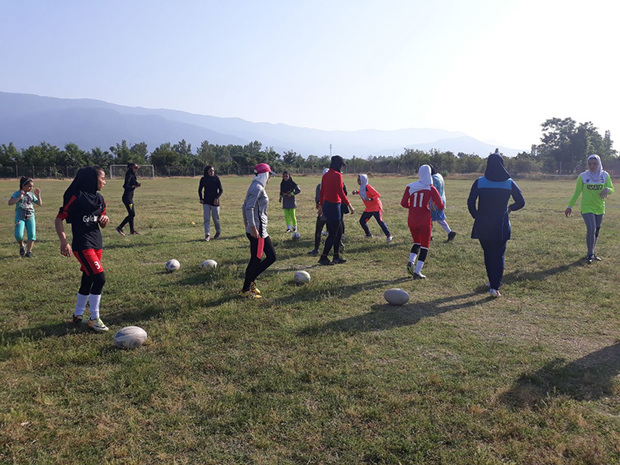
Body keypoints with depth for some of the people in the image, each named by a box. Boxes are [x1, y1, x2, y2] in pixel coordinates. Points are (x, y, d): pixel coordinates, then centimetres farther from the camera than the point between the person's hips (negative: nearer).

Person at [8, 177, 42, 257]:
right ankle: (21, 246, 13)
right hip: (20, 217, -3)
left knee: (32, 235, -8)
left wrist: (38, 195, -1)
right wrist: (20, 197, -19)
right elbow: (10, 202, -12)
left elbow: (40, 204, 11)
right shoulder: (17, 193, 1)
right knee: (18, 235, -18)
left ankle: (29, 251, 5)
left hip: (30, 217, 3)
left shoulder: (31, 194, 11)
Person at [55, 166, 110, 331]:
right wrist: (64, 241, -20)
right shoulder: (76, 197, -12)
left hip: (97, 243, 8)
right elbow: (59, 219, -11)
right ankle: (94, 319, 0)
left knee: (88, 280, 14)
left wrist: (104, 220, -5)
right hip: (82, 245, -8)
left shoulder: (99, 198, 10)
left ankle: (78, 315, 28)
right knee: (100, 278, -13)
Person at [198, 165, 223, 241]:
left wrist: (217, 198, -18)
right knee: (206, 219, -6)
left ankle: (218, 231, 32)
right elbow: (200, 190, 14)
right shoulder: (203, 179, 1)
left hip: (215, 202, -2)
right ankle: (207, 235, -7)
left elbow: (221, 190, -4)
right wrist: (201, 198, 3)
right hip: (206, 202, 2)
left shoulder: (216, 179, -5)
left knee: (216, 219, 7)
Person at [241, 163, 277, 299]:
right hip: (257, 231, -10)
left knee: (271, 257, 13)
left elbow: (245, 207, 18)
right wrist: (253, 227, -24)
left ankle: (250, 281, 20)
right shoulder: (258, 188, -15)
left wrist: (247, 224, 22)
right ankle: (246, 290, 11)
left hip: (262, 231, 10)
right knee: (256, 260, -1)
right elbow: (249, 208, -23)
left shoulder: (255, 187, 15)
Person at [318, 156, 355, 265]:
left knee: (339, 232, 18)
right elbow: (340, 192, -21)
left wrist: (321, 206, 25)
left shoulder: (326, 175, 11)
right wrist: (349, 205, -18)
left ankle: (336, 257, 23)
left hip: (326, 206, 9)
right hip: (334, 206, -9)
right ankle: (323, 258, 6)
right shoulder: (337, 175, -15)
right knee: (332, 234, 1)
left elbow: (321, 192, 16)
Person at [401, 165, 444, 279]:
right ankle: (417, 272, 1)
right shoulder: (430, 189, -6)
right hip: (425, 221, -3)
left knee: (417, 242, 23)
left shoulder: (410, 187, 1)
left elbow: (403, 203, -2)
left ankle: (411, 261, -1)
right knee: (425, 245, 8)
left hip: (412, 220, 3)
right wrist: (434, 205, 14)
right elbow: (440, 206, -8)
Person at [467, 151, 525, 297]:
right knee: (499, 255, 6)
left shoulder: (479, 182, -5)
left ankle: (492, 281, 29)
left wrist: (476, 216, 6)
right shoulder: (509, 183, -2)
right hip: (501, 226, 0)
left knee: (488, 253, 17)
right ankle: (495, 286, -4)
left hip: (482, 225, 1)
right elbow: (521, 202, 4)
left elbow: (470, 203, -10)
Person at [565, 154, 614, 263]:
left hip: (600, 208, 4)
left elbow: (612, 189, 4)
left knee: (596, 231, 12)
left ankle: (592, 253, 27)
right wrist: (570, 206, 2)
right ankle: (590, 254, -5)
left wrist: (607, 189, -21)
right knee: (591, 229, -17)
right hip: (587, 208, -4)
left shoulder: (605, 175, 0)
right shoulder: (583, 176, -7)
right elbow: (577, 193, 1)